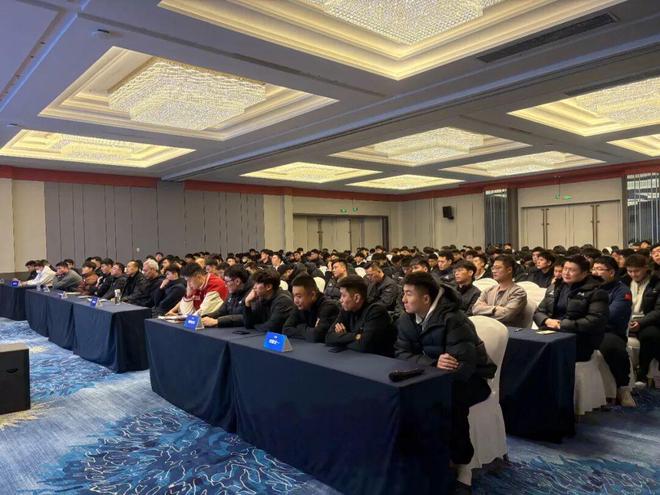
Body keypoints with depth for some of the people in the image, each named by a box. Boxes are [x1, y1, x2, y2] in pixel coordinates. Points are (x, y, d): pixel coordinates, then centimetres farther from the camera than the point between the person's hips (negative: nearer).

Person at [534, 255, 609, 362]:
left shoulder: (595, 293, 1)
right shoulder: (554, 289, 19)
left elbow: (596, 321, -12)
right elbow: (538, 312, 19)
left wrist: (562, 325, -15)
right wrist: (547, 321, -5)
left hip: (580, 343, -5)